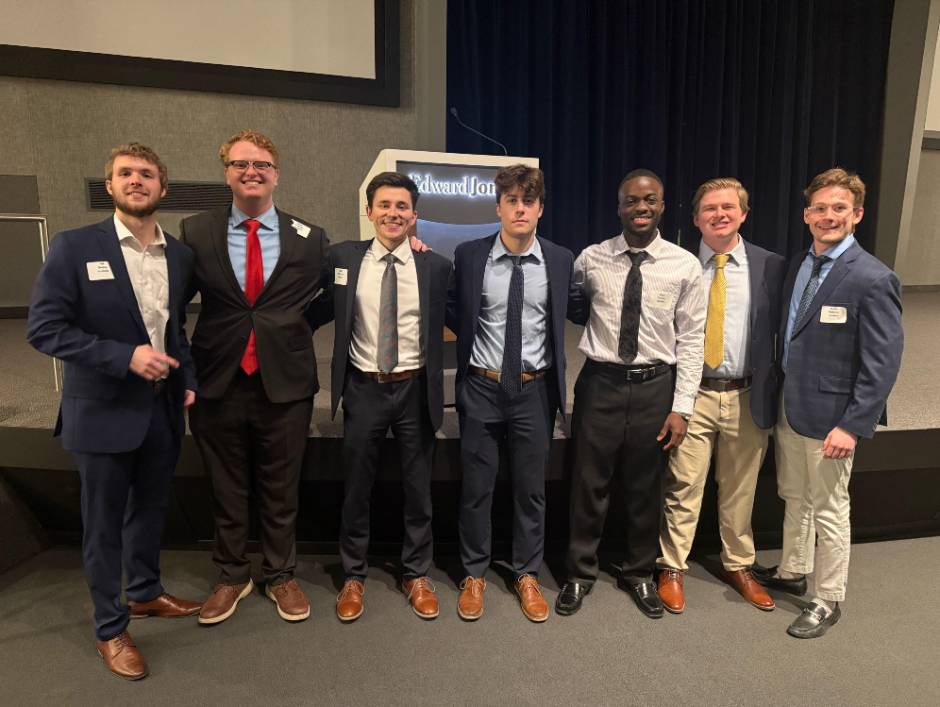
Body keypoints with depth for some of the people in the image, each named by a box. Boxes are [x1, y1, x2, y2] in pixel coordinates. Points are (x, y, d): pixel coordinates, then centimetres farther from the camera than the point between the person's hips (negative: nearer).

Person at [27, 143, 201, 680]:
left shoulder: (181, 255, 3)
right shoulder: (75, 247, -10)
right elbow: (43, 328, -13)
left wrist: (188, 380, 2)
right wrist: (125, 356, -22)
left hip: (164, 408, 4)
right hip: (103, 411, -4)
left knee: (151, 509, 20)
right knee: (104, 523, 11)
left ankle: (146, 593, 43)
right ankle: (111, 628, 29)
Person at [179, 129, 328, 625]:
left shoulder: (310, 238, 0)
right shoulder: (195, 233, 1)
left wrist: (293, 329, 0)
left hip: (286, 384, 0)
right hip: (218, 384, 1)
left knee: (282, 490, 13)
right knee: (226, 491, 16)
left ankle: (280, 576, 34)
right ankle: (232, 577, 36)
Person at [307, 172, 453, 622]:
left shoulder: (436, 266, -4)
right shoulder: (343, 258, -1)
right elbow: (320, 311, 6)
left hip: (415, 389, 0)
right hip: (364, 388, 1)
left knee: (418, 488, 13)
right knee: (357, 487, 14)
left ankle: (416, 575, 34)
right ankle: (354, 576, 35)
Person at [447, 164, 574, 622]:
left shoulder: (560, 260, -1)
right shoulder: (468, 256, -3)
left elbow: (571, 313, 13)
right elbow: (454, 315, 7)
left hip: (534, 390, 1)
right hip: (482, 388, 0)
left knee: (531, 489, 12)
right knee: (476, 487, 10)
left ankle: (527, 575, 32)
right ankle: (474, 575, 30)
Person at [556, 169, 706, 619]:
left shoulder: (685, 266, -2)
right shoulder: (590, 260, -1)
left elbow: (690, 340, -2)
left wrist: (681, 407, -5)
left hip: (655, 385, 0)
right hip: (600, 382, 0)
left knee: (645, 489, 14)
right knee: (588, 483, 8)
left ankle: (639, 574, 36)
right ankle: (580, 573, 29)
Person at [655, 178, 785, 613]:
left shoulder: (771, 267, 2)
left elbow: (782, 334, 4)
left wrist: (774, 395, 0)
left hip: (748, 397, 2)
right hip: (693, 395, -1)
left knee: (740, 490, 16)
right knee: (683, 488, 4)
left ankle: (738, 566, 36)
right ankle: (672, 569, 23)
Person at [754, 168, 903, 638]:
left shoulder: (872, 279, -15)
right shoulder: (797, 265, 6)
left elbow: (883, 363, -16)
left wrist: (853, 426, -19)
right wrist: (778, 397, 9)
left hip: (828, 417, -7)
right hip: (788, 407, 7)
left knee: (828, 511, 8)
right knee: (794, 498, 22)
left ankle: (828, 601, 27)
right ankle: (792, 572, 42)